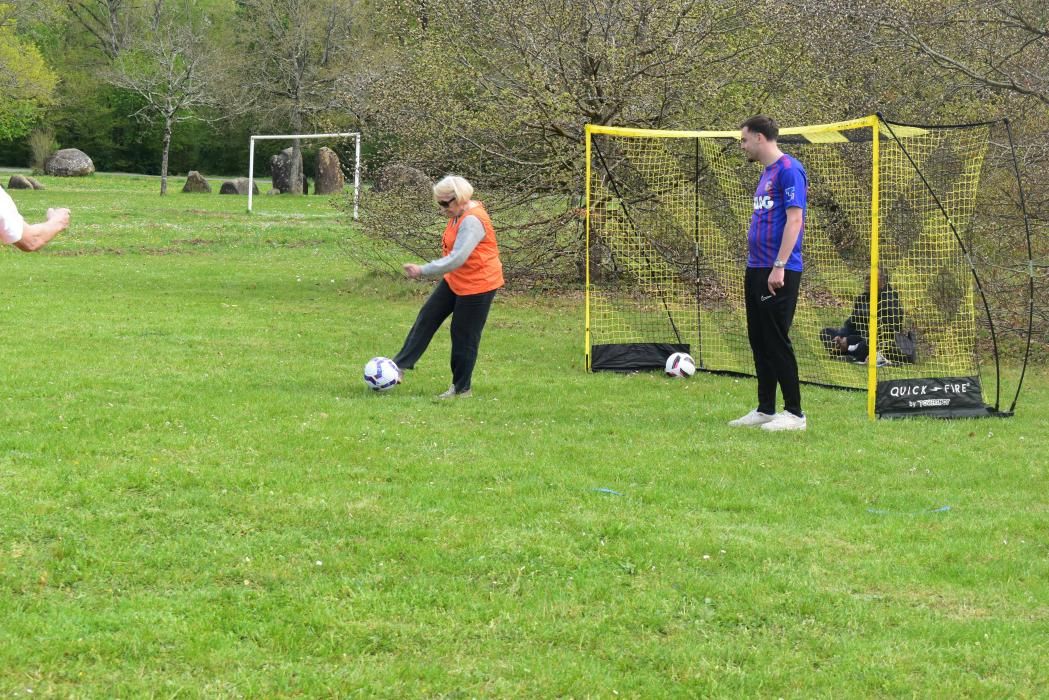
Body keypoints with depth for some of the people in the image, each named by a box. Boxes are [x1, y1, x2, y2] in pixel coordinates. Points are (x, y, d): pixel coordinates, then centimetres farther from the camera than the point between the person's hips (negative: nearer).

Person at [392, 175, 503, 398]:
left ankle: (461, 388, 15)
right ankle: (400, 366, 10)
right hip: (455, 280, 10)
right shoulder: (459, 214, 4)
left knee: (464, 335, 1)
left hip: (478, 285, -10)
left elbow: (456, 259, -32)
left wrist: (423, 271, -29)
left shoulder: (472, 221, -26)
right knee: (427, 317, 6)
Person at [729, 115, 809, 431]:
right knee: (759, 342, 11)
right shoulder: (766, 174, 18)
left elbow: (794, 219, -18)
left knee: (776, 341, -8)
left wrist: (779, 266, -22)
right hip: (756, 270, 10)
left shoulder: (789, 170, -12)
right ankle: (765, 410, 18)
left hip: (778, 273, -10)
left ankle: (795, 413, -3)